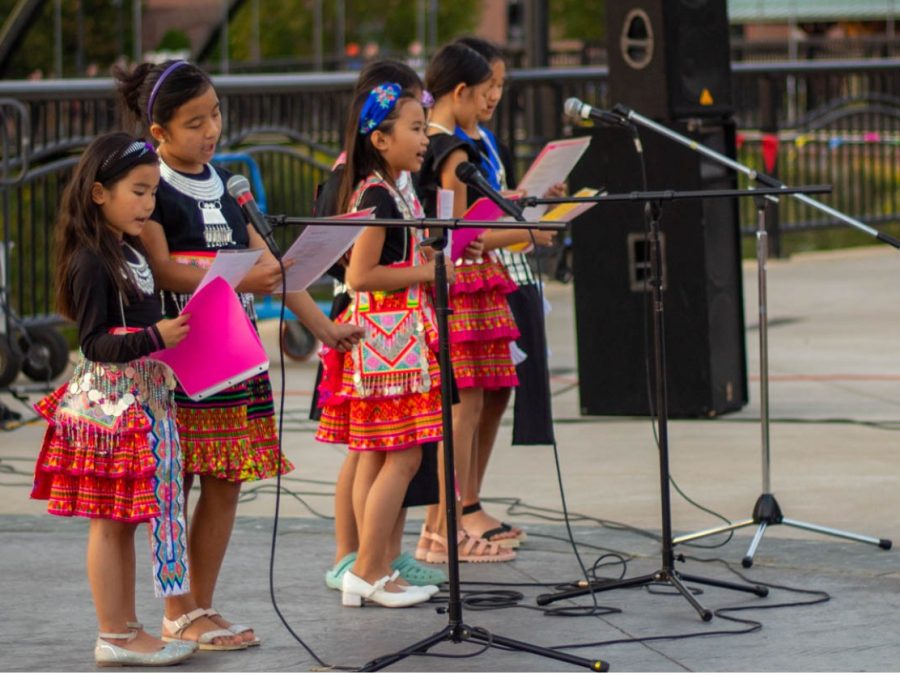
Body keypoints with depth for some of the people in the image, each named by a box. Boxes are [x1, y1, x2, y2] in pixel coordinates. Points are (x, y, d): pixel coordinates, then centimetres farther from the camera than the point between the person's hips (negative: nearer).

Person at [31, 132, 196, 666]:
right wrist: (154, 337, -29)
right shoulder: (91, 261, -15)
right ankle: (114, 638, 3)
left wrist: (176, 333, 12)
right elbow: (96, 344, -19)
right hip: (110, 398, -9)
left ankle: (127, 628, 19)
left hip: (142, 397, 9)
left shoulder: (130, 252, 11)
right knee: (110, 521, -2)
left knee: (126, 521, 13)